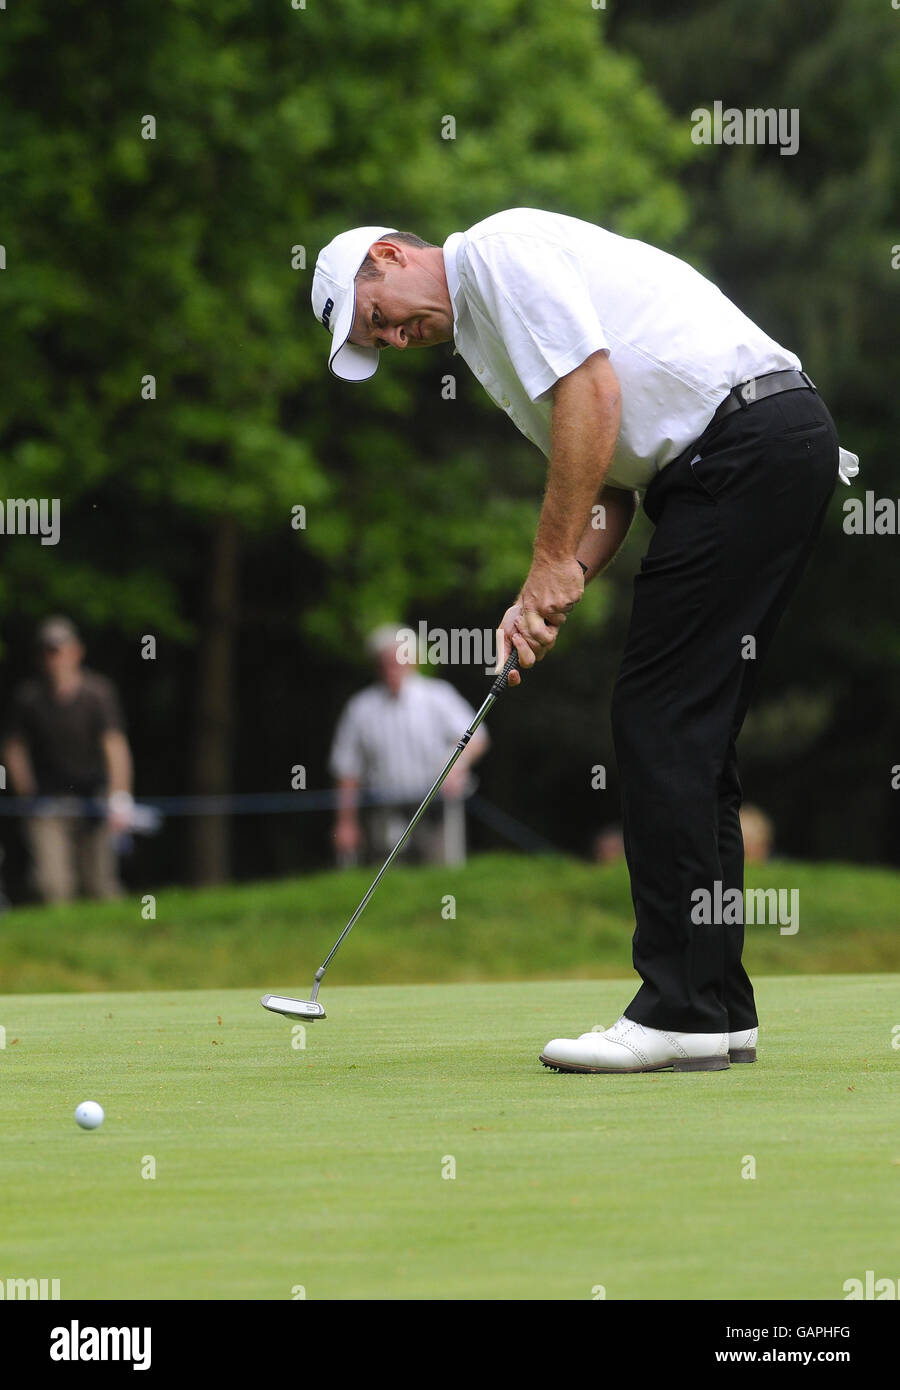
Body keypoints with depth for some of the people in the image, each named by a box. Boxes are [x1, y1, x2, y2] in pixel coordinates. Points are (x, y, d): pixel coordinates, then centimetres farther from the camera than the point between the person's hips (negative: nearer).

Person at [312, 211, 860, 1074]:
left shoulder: (501, 249, -5)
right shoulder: (485, 338, 25)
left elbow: (593, 391, -16)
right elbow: (613, 487, 20)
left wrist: (554, 562, -11)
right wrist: (546, 599, 4)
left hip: (748, 437, -10)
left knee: (661, 725, -10)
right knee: (688, 737, 10)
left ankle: (679, 1012, -10)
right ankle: (718, 1009, 12)